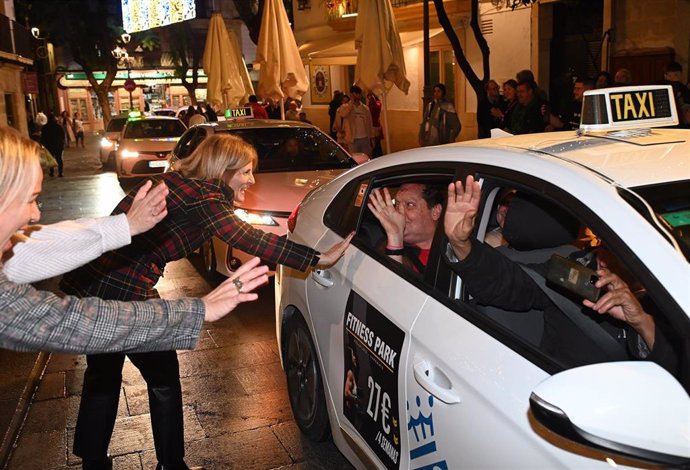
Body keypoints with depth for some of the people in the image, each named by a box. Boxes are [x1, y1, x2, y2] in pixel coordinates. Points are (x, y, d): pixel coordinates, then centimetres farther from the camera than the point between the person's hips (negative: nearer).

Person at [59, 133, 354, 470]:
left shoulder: (176, 181, 12)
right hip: (125, 293, -9)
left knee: (102, 375, 24)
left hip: (85, 282, 9)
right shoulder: (204, 197, -11)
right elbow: (249, 240, -22)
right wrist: (318, 258, -24)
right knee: (163, 380, 12)